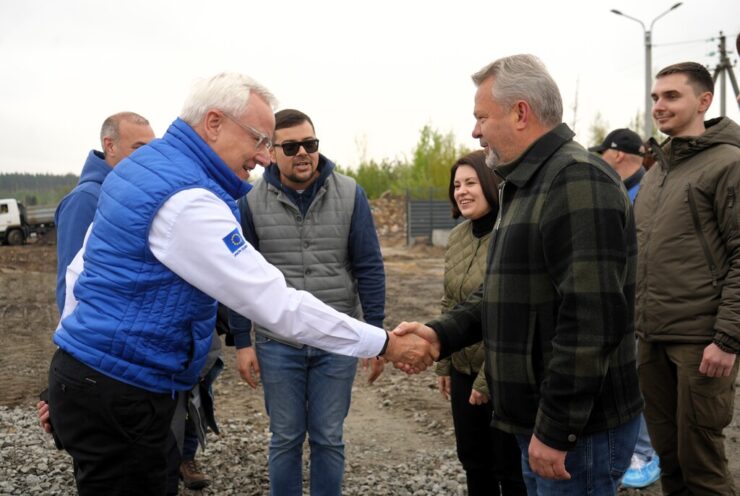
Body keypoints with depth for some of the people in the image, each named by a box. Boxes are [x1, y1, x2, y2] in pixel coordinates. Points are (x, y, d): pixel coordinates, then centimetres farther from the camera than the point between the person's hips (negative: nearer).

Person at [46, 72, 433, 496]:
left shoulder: (143, 166, 8)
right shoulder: (188, 200, -24)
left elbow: (80, 269, 15)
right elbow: (276, 304, -26)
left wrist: (74, 350, 22)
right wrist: (384, 344, -19)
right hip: (118, 394, -10)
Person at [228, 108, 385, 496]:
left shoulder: (350, 195, -3)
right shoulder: (252, 202, -3)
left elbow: (369, 269, -1)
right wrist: (242, 342, 0)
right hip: (277, 343, 0)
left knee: (328, 439, 12)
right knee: (285, 439, 13)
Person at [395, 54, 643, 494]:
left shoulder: (578, 180, -18)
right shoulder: (527, 186, 15)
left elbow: (590, 320, -25)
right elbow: (505, 294, 17)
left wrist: (555, 429, -22)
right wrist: (441, 334, 1)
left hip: (579, 428, -9)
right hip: (540, 420, 9)